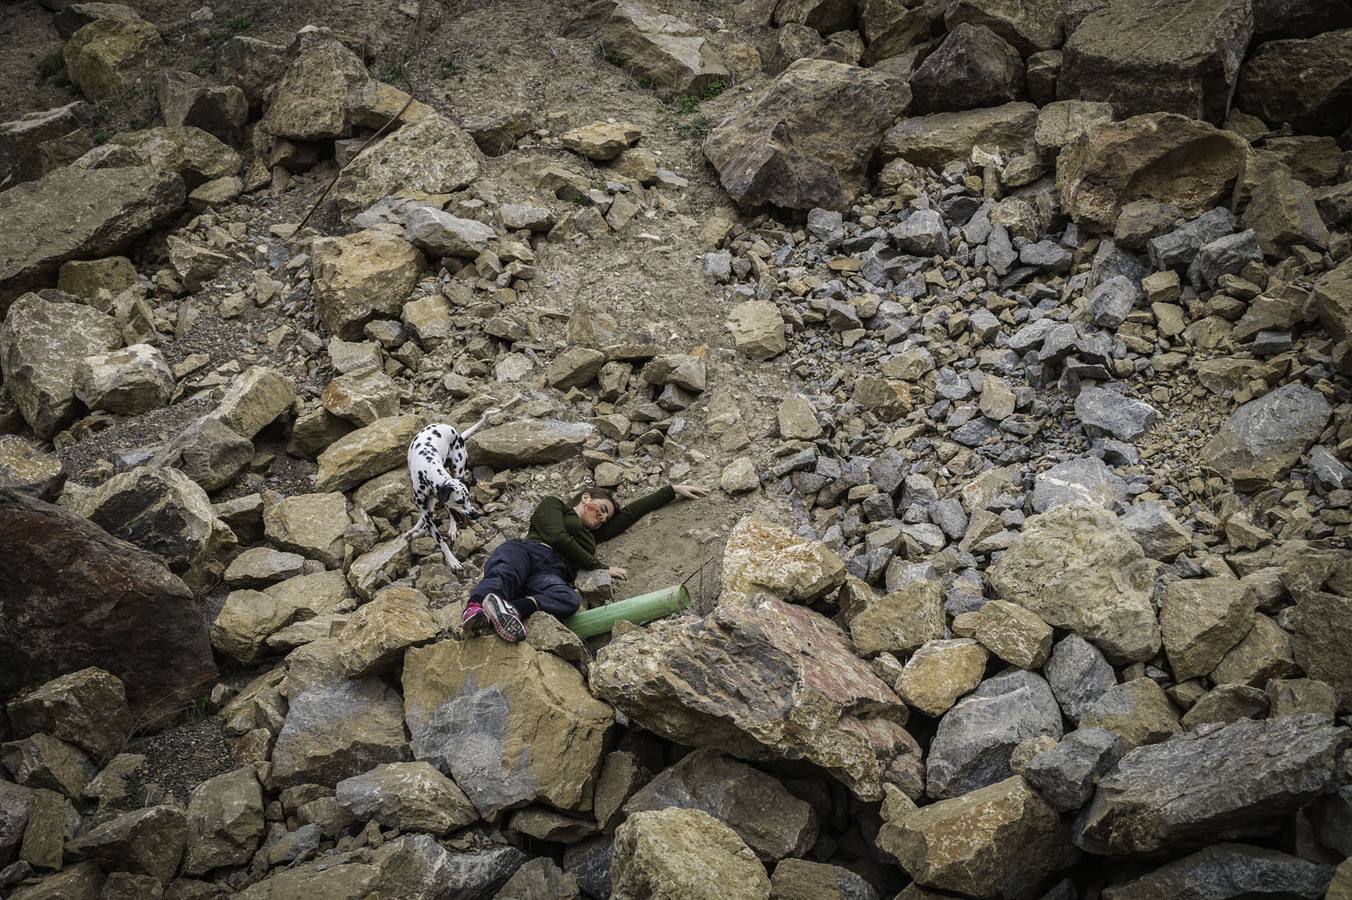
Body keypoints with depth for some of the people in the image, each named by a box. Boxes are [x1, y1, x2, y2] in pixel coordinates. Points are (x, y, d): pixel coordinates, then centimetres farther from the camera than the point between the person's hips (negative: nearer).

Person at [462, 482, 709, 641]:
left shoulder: (591, 535, 43)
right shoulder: (553, 505, 26)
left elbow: (632, 511, 47)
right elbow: (557, 537, 7)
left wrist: (674, 489, 52)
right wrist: (600, 568, 10)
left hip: (552, 575, 2)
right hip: (526, 550, -2)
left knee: (570, 599, -37)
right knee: (506, 573, -41)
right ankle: (475, 608, -68)